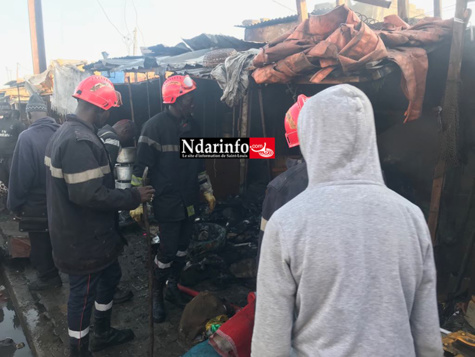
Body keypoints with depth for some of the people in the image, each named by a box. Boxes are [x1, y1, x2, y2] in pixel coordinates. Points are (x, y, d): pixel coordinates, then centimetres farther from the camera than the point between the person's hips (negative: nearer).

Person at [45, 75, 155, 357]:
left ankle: (103, 333, 44)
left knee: (110, 275, 24)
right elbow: (89, 194, -31)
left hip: (87, 233, 11)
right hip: (82, 239, -11)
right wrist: (134, 197, -21)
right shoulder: (80, 141, -27)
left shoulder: (70, 132, 9)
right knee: (83, 293, 8)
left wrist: (128, 195, 15)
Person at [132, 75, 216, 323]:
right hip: (167, 202, -6)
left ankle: (173, 284, 36)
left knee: (182, 246, 15)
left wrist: (208, 191, 16)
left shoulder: (192, 125, 8)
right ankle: (157, 294, 22)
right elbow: (140, 165, -14)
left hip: (189, 201, 6)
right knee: (167, 250, 0)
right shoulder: (155, 125, -12)